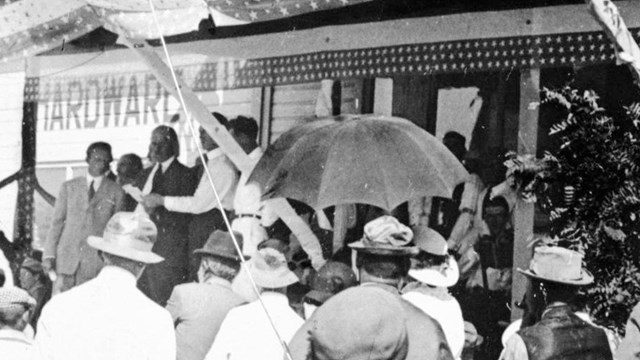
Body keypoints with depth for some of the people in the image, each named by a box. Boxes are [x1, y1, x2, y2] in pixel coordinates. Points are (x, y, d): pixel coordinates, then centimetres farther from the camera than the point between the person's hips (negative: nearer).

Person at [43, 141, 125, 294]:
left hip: (96, 262, -2)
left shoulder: (116, 193, 5)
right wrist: (49, 255, 1)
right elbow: (56, 222, 9)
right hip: (66, 257, 2)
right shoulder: (69, 187, 10)